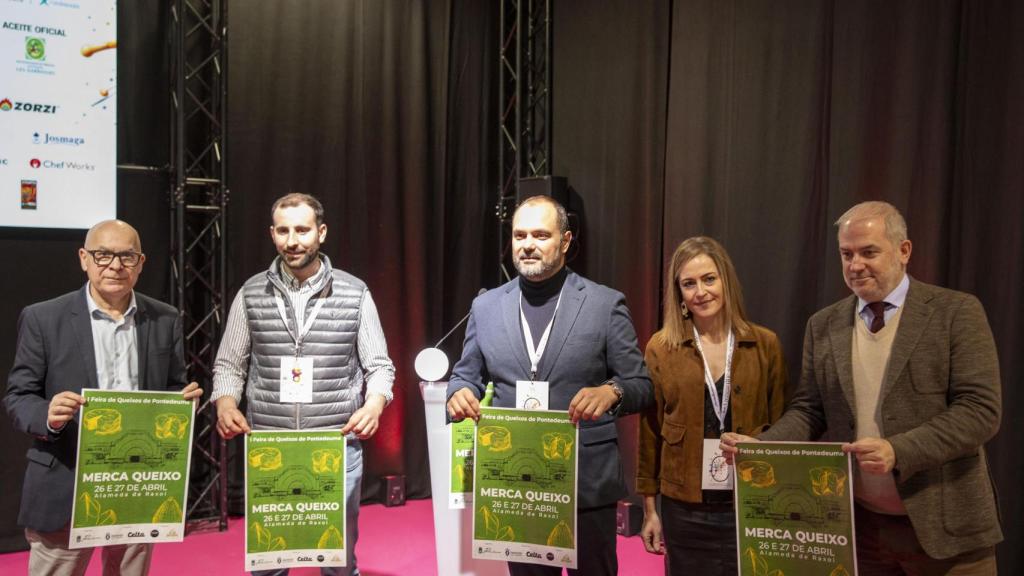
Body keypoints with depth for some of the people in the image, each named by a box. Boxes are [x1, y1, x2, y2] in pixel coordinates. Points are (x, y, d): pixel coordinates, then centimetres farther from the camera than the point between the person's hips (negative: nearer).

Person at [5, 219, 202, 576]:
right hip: (65, 487, -2)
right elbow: (17, 398, -1)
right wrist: (48, 415, -23)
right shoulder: (43, 318, -3)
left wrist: (185, 402, -13)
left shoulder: (165, 320, 5)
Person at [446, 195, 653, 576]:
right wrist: (458, 394, -12)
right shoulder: (486, 306, 5)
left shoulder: (606, 304, -4)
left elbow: (641, 386, -3)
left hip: (587, 482, -2)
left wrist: (611, 392, -25)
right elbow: (466, 376, 11)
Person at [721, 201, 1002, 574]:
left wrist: (898, 451, -24)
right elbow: (809, 410, 6)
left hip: (944, 525, -3)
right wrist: (759, 446, -12)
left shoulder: (957, 312, -5)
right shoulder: (823, 325, 6)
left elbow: (980, 409, -11)